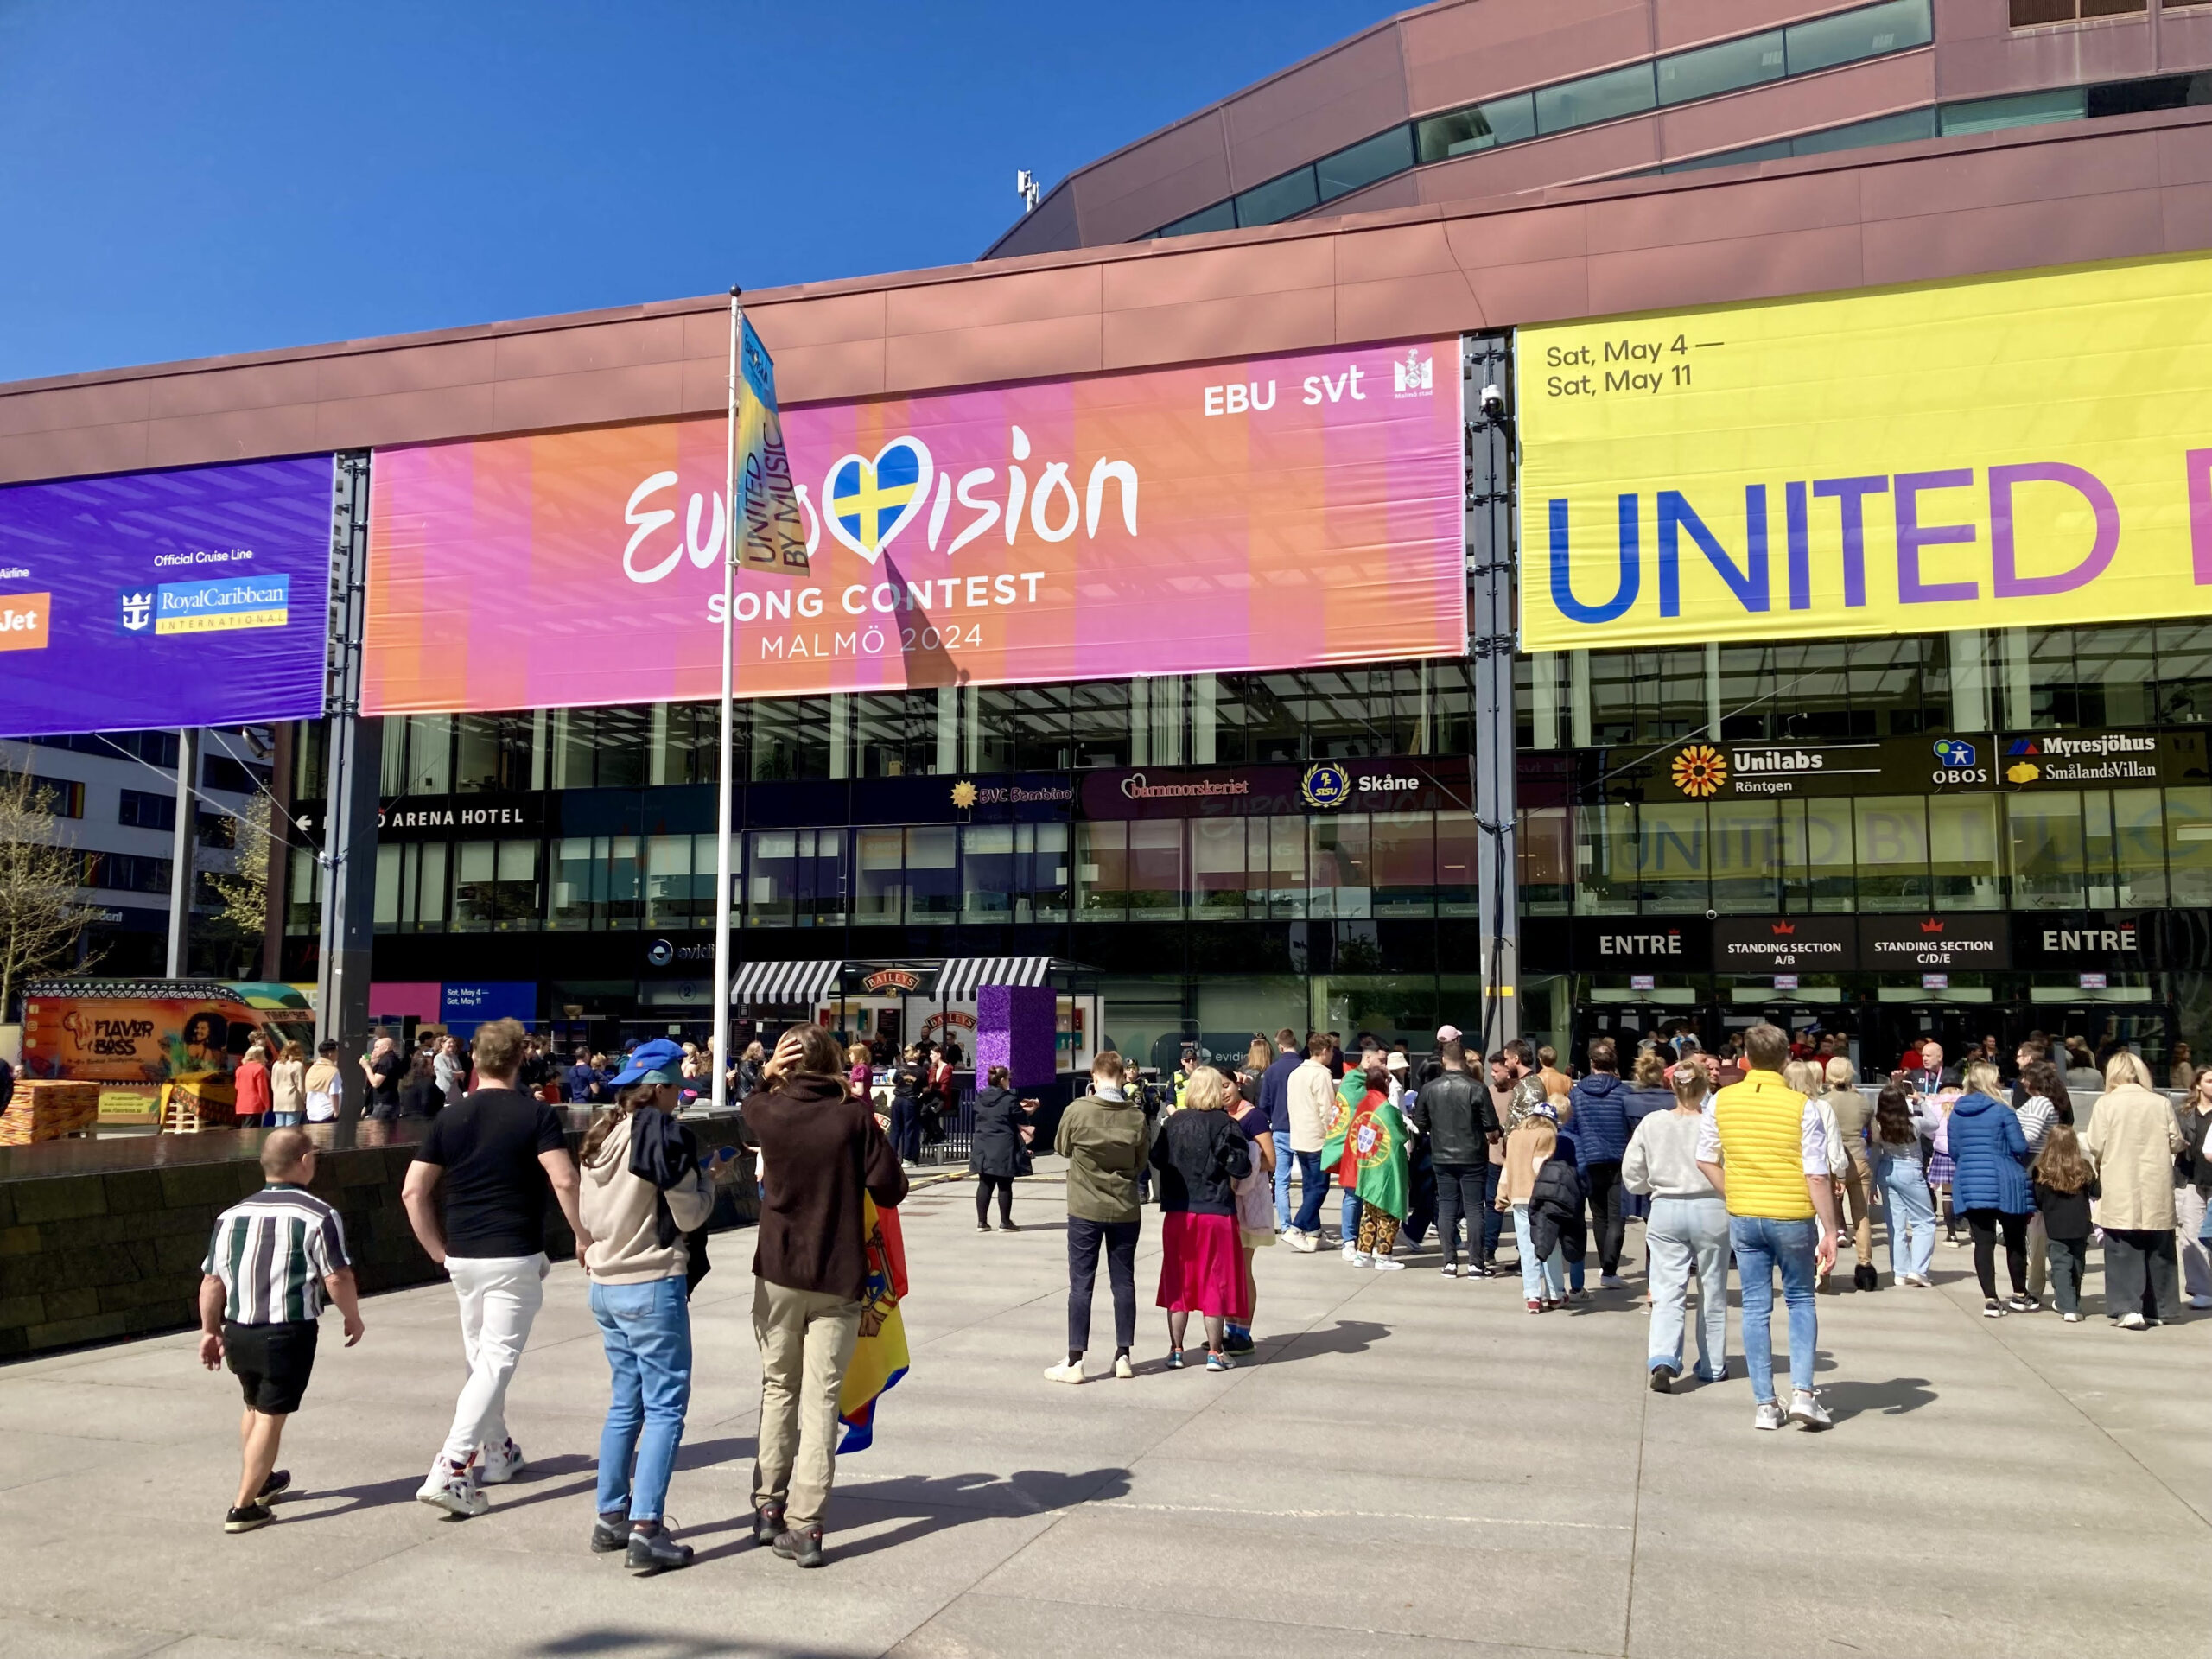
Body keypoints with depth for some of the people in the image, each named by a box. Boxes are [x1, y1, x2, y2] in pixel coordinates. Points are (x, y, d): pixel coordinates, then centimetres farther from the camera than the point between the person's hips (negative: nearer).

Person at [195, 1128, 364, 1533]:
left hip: (237, 1332, 6)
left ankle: (261, 1479, 44)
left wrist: (210, 1331, 19)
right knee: (271, 1416, 4)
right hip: (289, 1333, -6)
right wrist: (353, 1317, 3)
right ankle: (244, 1506, 4)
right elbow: (337, 1278, -13)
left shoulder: (232, 1216, 6)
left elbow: (212, 1281, 7)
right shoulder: (319, 1216, -10)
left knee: (254, 1406, 25)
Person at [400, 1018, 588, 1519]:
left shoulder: (448, 1119, 4)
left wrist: (437, 1249, 11)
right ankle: (450, 1470, -14)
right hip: (515, 1257, -5)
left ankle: (497, 1452, 32)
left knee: (480, 1358, 19)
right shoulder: (537, 1115, -8)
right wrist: (584, 1237, -7)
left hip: (462, 1257, 5)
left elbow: (413, 1191, 1)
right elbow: (564, 1180, -20)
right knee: (496, 1362, -3)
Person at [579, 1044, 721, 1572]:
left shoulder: (600, 1135, 9)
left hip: (605, 1286, 8)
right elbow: (690, 1215, -12)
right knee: (666, 1406, -3)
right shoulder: (663, 1134, -15)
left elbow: (588, 1215, 15)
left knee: (625, 1403, 17)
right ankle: (646, 1530, -7)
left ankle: (610, 1518, 20)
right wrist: (707, 1175, 3)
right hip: (653, 1288, -8)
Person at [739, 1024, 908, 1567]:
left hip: (777, 1273, 2)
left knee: (778, 1389, 18)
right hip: (839, 1278, -2)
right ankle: (804, 1525, 0)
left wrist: (765, 1076, 6)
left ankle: (769, 1507, 23)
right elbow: (891, 1190, -8)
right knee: (820, 1400, 1)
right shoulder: (855, 1116, -9)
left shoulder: (769, 1112, -4)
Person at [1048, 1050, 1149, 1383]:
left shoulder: (1077, 1111, -12)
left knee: (1081, 1284, 3)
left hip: (1085, 1210, -2)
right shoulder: (1136, 1117, -7)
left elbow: (1061, 1148, 4)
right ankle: (1123, 1356, 18)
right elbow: (1141, 1163, 4)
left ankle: (1075, 1362, 4)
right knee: (1124, 1282, 11)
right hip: (1125, 1210, 2)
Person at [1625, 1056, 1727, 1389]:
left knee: (1667, 1291, 2)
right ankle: (1712, 1366, 26)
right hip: (1711, 1211, -1)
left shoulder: (1651, 1123, -4)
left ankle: (1662, 1360, -18)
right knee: (1712, 1293, 15)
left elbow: (1632, 1177, 2)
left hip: (1665, 1211, 1)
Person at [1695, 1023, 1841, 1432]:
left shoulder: (1722, 1101, -3)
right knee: (1800, 1300, 16)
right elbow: (1817, 1176, -11)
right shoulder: (1801, 1106, -12)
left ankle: (1765, 1404, 12)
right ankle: (1803, 1392, 5)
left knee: (1756, 1307, 9)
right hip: (1793, 1217, -2)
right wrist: (1829, 1231, -6)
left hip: (1744, 1218, 2)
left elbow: (1706, 1159, 5)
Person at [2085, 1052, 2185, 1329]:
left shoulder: (2106, 1104, -7)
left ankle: (2128, 1308, -8)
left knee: (2123, 1252, 2)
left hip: (2119, 1194, -3)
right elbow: (2176, 1143, 5)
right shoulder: (2161, 1103, -1)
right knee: (2158, 1251, 14)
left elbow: (2096, 1147, -7)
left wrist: (2099, 1167, 13)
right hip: (2157, 1194, 3)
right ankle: (2157, 1309, 21)